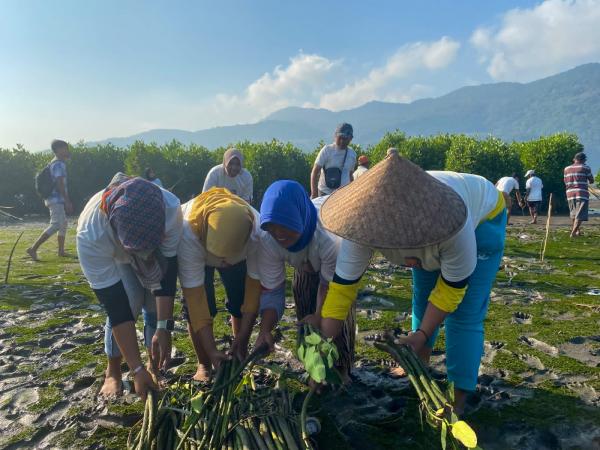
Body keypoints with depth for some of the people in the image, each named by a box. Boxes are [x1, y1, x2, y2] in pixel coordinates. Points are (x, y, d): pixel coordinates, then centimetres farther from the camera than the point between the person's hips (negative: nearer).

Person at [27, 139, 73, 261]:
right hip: (56, 199, -11)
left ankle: (61, 251, 22)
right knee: (55, 225, -13)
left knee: (63, 223, 16)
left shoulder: (56, 163, 18)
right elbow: (59, 184, -20)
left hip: (55, 199, 11)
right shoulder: (59, 164, -13)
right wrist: (67, 201, -20)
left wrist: (67, 201, 22)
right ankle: (33, 249, -15)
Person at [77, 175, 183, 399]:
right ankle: (112, 372, 3)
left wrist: (164, 327, -33)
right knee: (129, 304, -21)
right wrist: (137, 369, -35)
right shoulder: (91, 236, -43)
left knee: (157, 304, -12)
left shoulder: (170, 208, -42)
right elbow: (116, 306, -37)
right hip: (112, 259, -1)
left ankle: (154, 365, 13)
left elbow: (168, 272, -29)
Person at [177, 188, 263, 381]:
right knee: (194, 304, -17)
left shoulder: (257, 233, -40)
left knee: (240, 302, -11)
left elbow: (255, 285, -29)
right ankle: (204, 365, 2)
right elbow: (195, 297, -40)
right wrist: (212, 352, -40)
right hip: (196, 253, -1)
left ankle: (240, 360, 10)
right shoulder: (188, 234, -44)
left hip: (238, 255, 2)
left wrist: (242, 339, -29)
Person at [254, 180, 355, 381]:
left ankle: (342, 369, 3)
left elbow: (329, 287, -33)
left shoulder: (330, 237, -48)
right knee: (304, 307, -2)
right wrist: (265, 329, -41)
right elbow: (271, 291, -27)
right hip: (308, 263, 4)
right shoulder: (268, 241, -34)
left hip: (342, 258, -4)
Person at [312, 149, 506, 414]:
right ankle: (421, 362, 37)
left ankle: (458, 400, 1)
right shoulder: (367, 223, -35)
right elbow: (341, 289, -31)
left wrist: (422, 334, -26)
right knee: (421, 297, 14)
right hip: (425, 226, 4)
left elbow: (452, 288, -27)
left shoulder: (452, 226, -45)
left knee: (465, 313, -11)